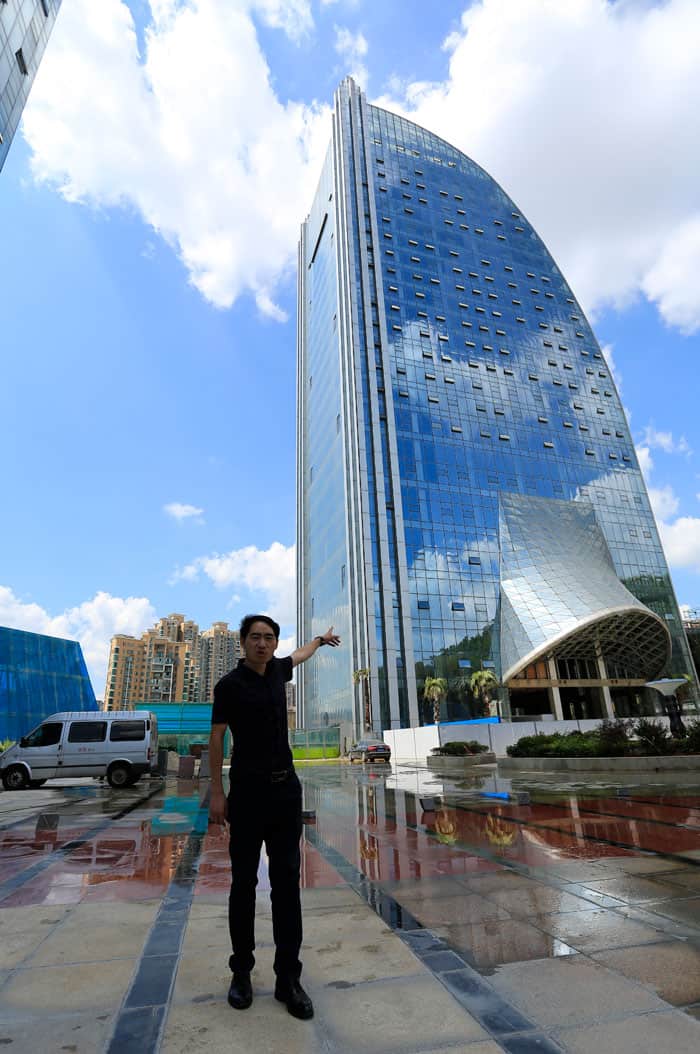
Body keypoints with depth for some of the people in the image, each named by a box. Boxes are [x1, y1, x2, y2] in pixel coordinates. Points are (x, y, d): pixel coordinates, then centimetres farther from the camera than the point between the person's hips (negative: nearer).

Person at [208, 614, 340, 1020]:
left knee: (287, 880, 7)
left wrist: (322, 638, 44)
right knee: (244, 882, 8)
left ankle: (288, 977, 17)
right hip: (248, 792, -4)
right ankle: (242, 971, 25)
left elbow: (301, 654, 28)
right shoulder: (231, 684, -9)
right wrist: (217, 793, -8)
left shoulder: (277, 669, 5)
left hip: (286, 789, 5)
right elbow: (216, 739, -5)